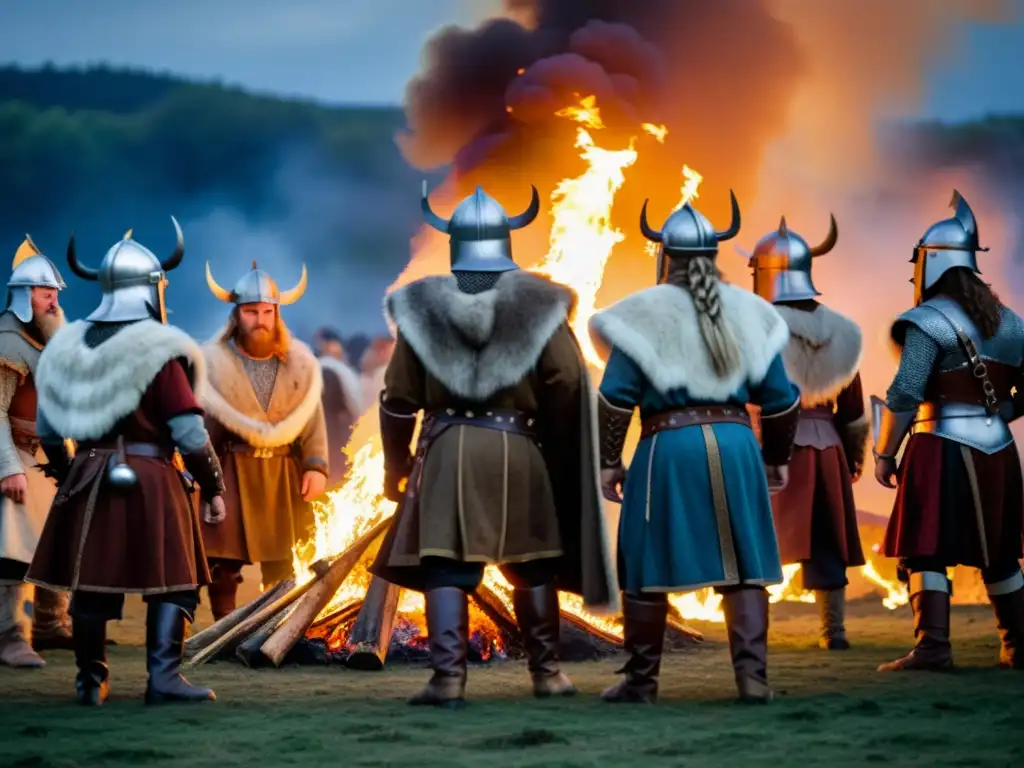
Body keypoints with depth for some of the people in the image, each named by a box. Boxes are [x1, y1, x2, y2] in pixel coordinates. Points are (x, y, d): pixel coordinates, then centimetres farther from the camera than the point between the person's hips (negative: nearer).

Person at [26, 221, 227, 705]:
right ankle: (163, 678, -6)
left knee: (92, 583, 12)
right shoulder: (157, 352, -11)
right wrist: (213, 488, -2)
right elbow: (189, 433, -13)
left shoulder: (68, 348, 7)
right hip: (149, 483, -5)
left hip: (87, 481, 6)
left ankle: (91, 681, 18)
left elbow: (47, 428, 14)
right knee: (174, 582, 2)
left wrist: (66, 476, 28)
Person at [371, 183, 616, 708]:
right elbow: (568, 387, -5)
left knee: (446, 566, -2)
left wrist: (395, 466, 16)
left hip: (446, 450, -1)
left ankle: (448, 677, -11)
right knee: (532, 566, 13)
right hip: (519, 449, 1)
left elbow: (399, 399, 5)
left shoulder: (423, 306, 3)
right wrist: (562, 456, 8)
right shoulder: (537, 303, 0)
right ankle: (546, 671, 17)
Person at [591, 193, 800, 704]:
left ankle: (641, 681, 12)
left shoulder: (645, 313, -2)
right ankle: (753, 676, 0)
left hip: (667, 446, -3)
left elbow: (615, 397, -7)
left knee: (646, 567, 7)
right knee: (743, 565, 8)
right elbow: (780, 398, 10)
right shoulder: (747, 312, 10)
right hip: (736, 444, 3)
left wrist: (609, 461, 0)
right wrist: (777, 458, 21)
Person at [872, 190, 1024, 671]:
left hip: (944, 448, -7)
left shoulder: (929, 321, -9)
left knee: (926, 550, -5)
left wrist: (885, 453, -10)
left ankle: (932, 647, -14)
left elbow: (904, 394, -15)